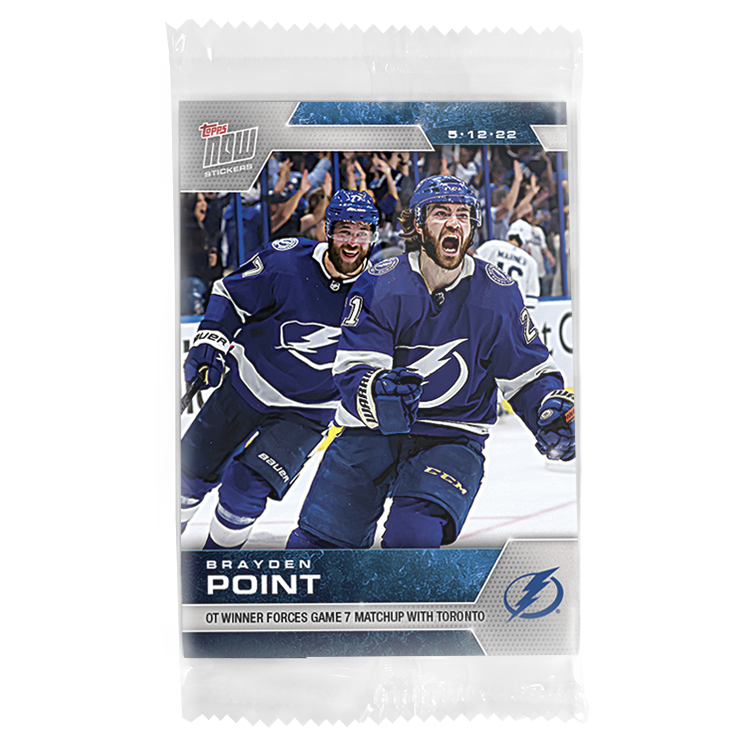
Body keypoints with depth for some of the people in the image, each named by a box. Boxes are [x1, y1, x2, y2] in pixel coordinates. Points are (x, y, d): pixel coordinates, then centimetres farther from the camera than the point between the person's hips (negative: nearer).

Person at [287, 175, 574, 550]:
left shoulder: (498, 293, -5)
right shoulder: (378, 284, -9)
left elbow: (530, 373, 2)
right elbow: (351, 370, -16)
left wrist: (551, 410, -19)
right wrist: (376, 392, -38)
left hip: (453, 439, 0)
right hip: (373, 431, 1)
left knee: (413, 536, -26)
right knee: (318, 540, 6)